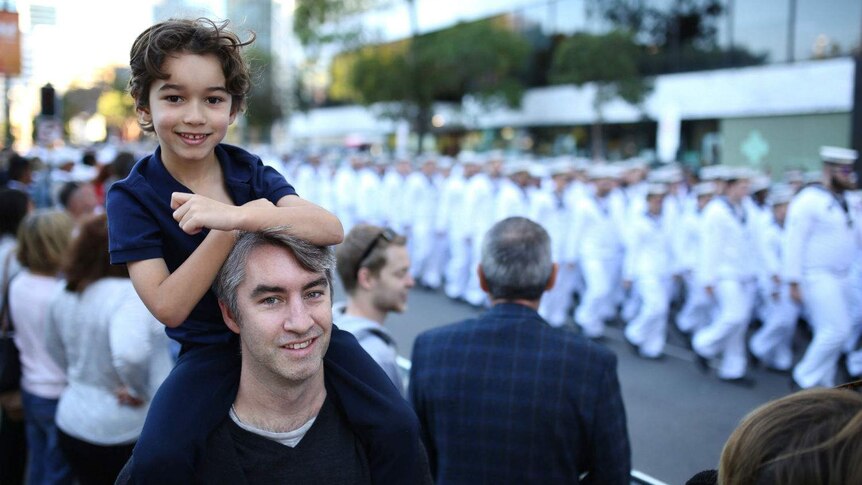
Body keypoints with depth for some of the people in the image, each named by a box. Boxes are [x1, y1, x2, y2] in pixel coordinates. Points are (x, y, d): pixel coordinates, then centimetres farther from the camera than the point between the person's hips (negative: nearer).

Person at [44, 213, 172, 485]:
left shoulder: (65, 297, 2)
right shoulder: (133, 295, -24)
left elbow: (55, 350, 17)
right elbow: (130, 353, -40)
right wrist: (140, 390, -24)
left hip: (72, 423, 7)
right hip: (126, 433, -7)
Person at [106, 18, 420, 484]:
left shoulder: (249, 171, -1)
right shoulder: (131, 197, -8)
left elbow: (332, 229, -19)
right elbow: (168, 307, -20)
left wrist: (234, 216, -35)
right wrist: (249, 216, -25)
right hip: (212, 345, -2)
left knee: (397, 427, -16)